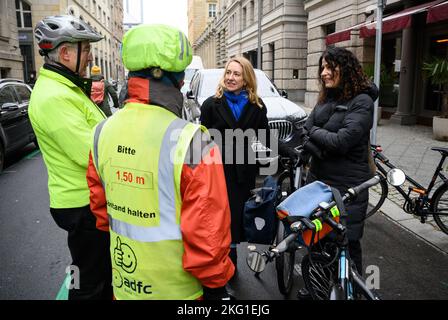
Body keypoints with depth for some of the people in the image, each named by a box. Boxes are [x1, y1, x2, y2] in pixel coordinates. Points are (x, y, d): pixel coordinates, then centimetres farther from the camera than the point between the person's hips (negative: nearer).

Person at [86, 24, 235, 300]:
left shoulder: (103, 132, -6)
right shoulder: (190, 141, -26)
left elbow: (99, 204, 6)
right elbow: (207, 231, -22)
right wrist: (216, 284, -6)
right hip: (176, 288, -5)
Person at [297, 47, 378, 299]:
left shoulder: (362, 101, -12)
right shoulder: (326, 100, 10)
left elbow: (342, 140, -23)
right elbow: (307, 136, 3)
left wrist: (315, 132, -8)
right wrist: (322, 148, -17)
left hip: (347, 186, -7)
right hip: (318, 180, 7)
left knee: (347, 242, 6)